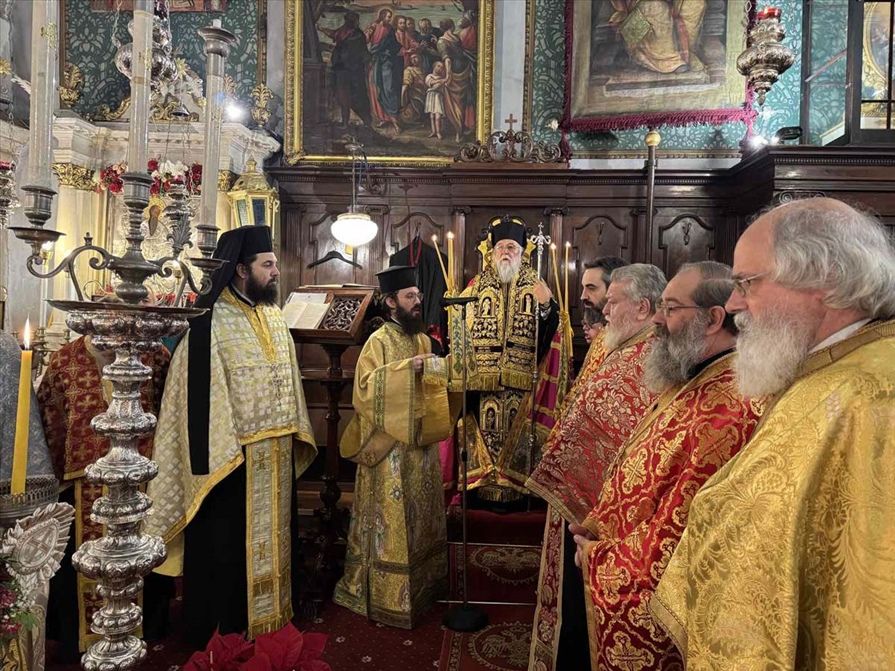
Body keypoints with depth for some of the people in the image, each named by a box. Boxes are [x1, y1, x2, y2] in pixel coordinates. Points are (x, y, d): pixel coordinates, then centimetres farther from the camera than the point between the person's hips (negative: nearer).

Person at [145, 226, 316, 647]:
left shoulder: (274, 318, 8)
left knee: (271, 537, 19)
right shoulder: (211, 323, -14)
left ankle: (271, 619, 36)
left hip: (277, 453, 7)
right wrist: (212, 456, -19)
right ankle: (226, 632, 25)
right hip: (232, 454, -7)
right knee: (228, 546, 7)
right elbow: (201, 392, -17)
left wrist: (295, 432, 11)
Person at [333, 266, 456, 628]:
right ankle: (387, 593, 13)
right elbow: (365, 386, -23)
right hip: (389, 444, -7)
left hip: (420, 441, 7)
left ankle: (421, 582, 31)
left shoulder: (422, 339, 11)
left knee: (420, 514, 16)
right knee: (391, 518, 0)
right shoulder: (378, 341, -11)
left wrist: (438, 372, 1)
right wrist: (406, 367, -27)